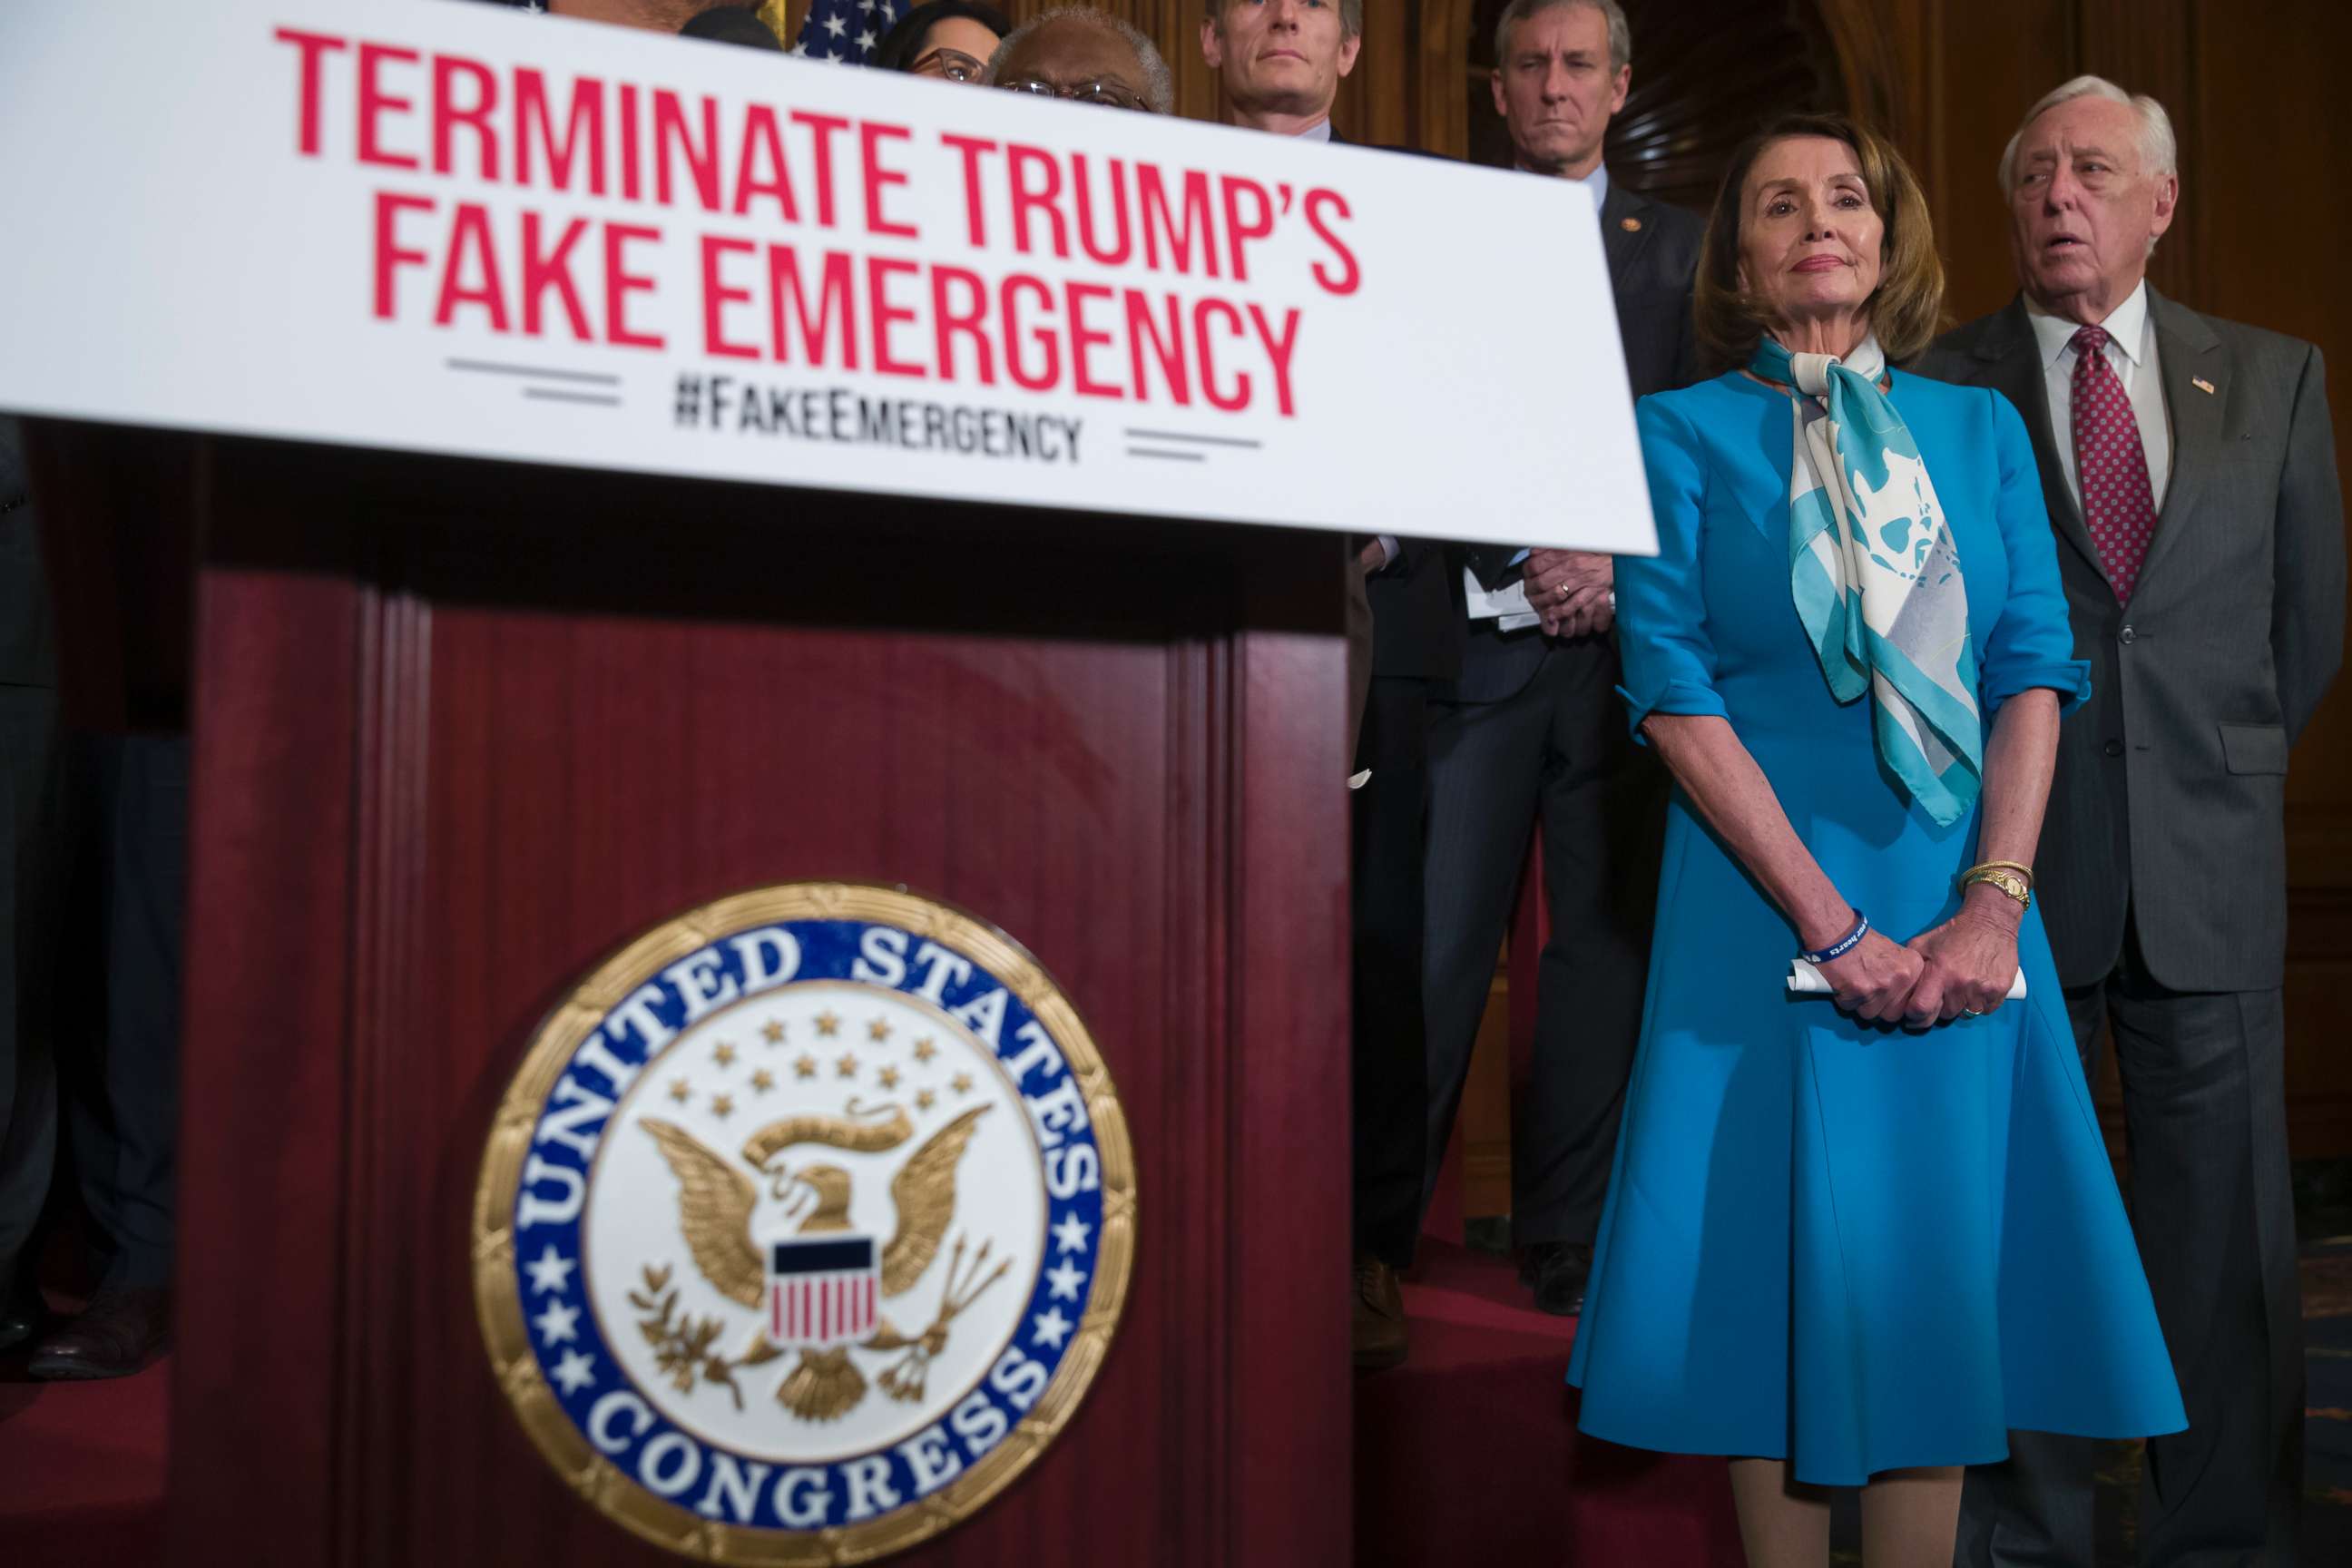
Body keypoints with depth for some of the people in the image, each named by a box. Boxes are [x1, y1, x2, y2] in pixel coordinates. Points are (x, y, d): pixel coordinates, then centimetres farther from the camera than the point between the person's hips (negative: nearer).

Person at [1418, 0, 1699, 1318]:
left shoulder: (1679, 248, 16)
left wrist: (1620, 567, -6)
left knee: (1608, 939, 3)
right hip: (1475, 632, -2)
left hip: (1626, 634, 2)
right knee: (1437, 941, -5)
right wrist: (1524, 563, -8)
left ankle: (1574, 1241, 12)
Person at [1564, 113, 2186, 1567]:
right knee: (1785, 1265, 4)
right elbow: (1676, 694, -7)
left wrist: (1992, 903, -10)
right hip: (1766, 905, -2)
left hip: (1962, 914, 3)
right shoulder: (1684, 432, 1)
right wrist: (1833, 921, -13)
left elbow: (2033, 671, 4)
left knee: (1943, 1267, 6)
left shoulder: (1981, 427, 11)